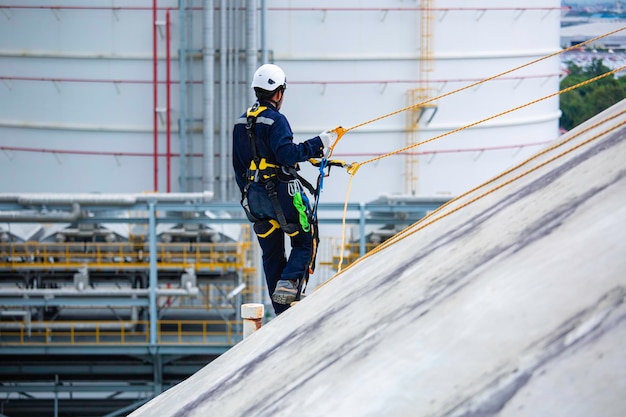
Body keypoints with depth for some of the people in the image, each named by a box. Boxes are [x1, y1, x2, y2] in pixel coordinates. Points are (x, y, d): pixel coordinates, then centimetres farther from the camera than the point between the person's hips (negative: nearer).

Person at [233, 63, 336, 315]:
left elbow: (238, 165, 16)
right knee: (304, 243, 7)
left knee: (271, 253, 12)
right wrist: (318, 144, -20)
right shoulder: (275, 120, -13)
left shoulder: (242, 122, 11)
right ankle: (289, 282, -18)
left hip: (254, 197, 7)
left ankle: (282, 312, 11)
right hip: (282, 194, -7)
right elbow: (287, 154, -26)